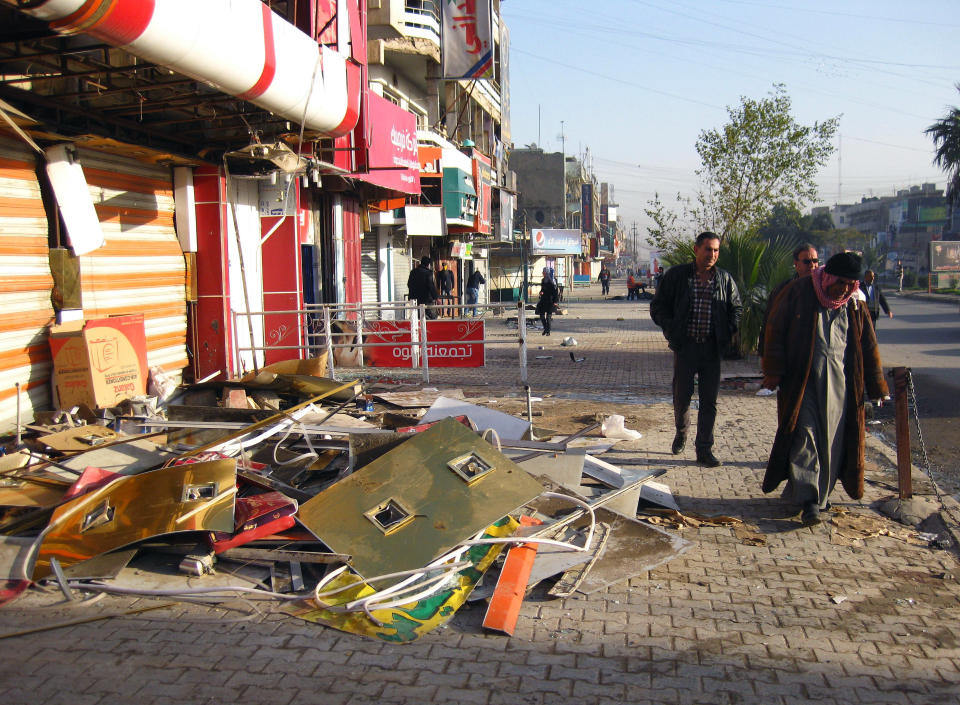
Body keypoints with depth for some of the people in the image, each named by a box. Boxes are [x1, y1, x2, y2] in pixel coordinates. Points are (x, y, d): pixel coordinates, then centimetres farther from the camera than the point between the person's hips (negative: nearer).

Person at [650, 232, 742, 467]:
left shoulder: (725, 279, 6)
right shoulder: (677, 276, 0)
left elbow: (736, 309, 16)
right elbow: (658, 307, 4)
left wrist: (727, 333, 1)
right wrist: (671, 330, -7)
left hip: (712, 348, 2)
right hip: (685, 346, -1)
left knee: (709, 400, 2)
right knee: (682, 395, 6)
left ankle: (704, 449, 12)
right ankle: (681, 431, 36)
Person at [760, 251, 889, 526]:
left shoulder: (854, 305, 8)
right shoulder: (799, 292, -4)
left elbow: (868, 347, 13)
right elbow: (775, 331, -3)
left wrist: (876, 387, 12)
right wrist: (774, 371, -7)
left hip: (839, 382, 4)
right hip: (802, 380, -3)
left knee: (833, 440, 5)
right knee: (805, 437, -7)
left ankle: (820, 495, 19)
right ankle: (808, 500, -6)